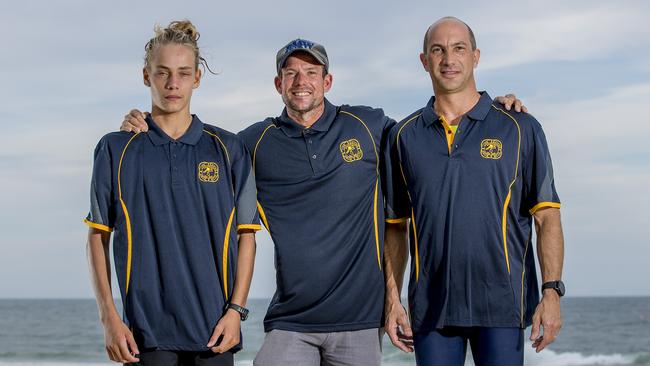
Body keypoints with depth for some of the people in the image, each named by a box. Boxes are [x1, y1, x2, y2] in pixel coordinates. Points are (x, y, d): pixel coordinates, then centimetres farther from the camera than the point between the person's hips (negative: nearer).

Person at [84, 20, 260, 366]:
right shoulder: (116, 150, 6)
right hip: (146, 329, -1)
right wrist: (109, 318, -2)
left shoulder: (228, 149, 7)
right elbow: (98, 237, 6)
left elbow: (246, 235, 8)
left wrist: (236, 310, -3)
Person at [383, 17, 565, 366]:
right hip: (431, 308, 2)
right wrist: (392, 299, 5)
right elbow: (394, 226, 12)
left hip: (500, 306, -2)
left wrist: (551, 292, -9)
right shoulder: (404, 136, 10)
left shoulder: (520, 129, 3)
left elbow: (547, 217, 1)